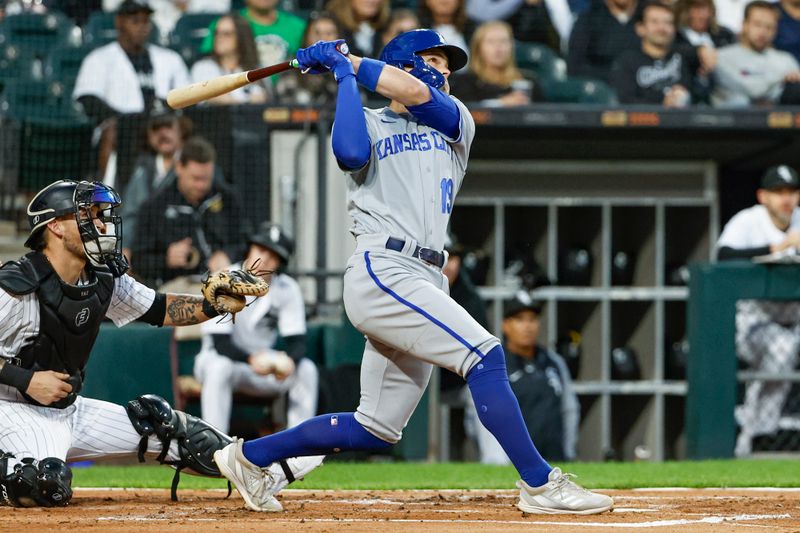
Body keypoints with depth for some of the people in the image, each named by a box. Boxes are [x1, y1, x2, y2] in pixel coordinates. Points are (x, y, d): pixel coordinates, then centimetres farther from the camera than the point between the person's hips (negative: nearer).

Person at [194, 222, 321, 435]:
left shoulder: (288, 288, -5)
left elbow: (297, 341, -11)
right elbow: (221, 343, -24)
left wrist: (290, 360, -36)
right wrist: (252, 359, -43)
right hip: (219, 359, -4)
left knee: (307, 369, -21)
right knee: (220, 368, -37)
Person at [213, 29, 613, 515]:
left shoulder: (455, 124, 22)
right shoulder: (369, 124, 10)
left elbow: (416, 93, 0)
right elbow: (350, 153, -15)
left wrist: (347, 61, 6)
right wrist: (345, 76, -4)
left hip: (423, 283, 7)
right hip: (381, 271, -7)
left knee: (377, 430, 7)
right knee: (485, 354, -22)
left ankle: (250, 456, 20)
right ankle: (540, 484, -22)